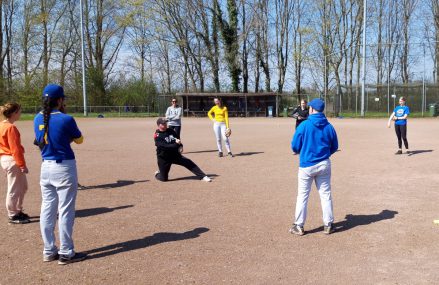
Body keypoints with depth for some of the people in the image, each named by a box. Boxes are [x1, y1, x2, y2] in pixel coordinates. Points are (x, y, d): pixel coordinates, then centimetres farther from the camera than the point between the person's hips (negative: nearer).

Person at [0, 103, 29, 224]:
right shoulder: (11, 128, -18)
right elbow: (15, 149, -20)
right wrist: (22, 164, -18)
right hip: (12, 161, -10)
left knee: (23, 186, 19)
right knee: (14, 190, 2)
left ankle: (17, 211, 29)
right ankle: (13, 216, 12)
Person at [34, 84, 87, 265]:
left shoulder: (38, 119, 3)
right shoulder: (66, 119, -14)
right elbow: (79, 140, 1)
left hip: (45, 167, 6)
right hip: (64, 167, -6)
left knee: (47, 210, 11)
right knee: (65, 211, 0)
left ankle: (49, 251, 19)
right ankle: (66, 253, 6)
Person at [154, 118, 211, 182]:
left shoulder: (170, 131, 2)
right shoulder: (157, 136, -16)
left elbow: (178, 140, 9)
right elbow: (165, 146, -27)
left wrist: (180, 145, -12)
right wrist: (176, 144, -31)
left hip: (175, 155, 5)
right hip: (164, 158, -5)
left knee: (189, 163, -9)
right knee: (164, 178, -1)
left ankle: (203, 176, -3)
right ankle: (158, 174, 34)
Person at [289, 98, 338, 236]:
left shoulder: (304, 125, -13)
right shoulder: (329, 127, -2)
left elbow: (295, 146, -8)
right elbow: (334, 147, 7)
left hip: (306, 165, -3)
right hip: (324, 165, 3)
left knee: (302, 196, 7)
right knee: (326, 195, 13)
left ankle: (299, 226, 12)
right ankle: (328, 225, 18)